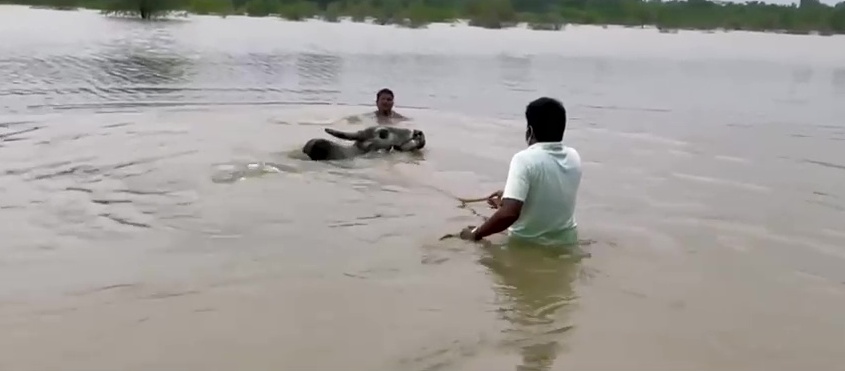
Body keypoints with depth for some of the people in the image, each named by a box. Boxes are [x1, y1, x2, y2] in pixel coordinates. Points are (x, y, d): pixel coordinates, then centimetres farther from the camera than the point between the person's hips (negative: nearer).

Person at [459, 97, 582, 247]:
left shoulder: (524, 159, -22)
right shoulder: (573, 157, -2)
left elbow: (509, 214, -32)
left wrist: (476, 233, -17)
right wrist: (509, 195, 26)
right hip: (566, 241, 5)